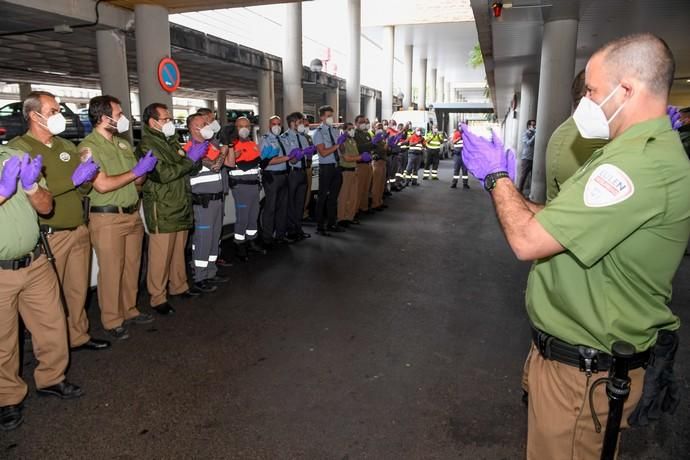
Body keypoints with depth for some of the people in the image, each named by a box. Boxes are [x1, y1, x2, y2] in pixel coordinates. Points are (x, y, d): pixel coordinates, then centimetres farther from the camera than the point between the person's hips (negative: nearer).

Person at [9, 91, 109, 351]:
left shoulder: (67, 146, 13)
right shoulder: (19, 148, -6)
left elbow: (84, 189, 16)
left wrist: (88, 176, -5)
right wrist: (73, 179, -20)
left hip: (78, 230, 6)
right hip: (49, 236, -6)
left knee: (78, 289, 15)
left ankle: (78, 336, 29)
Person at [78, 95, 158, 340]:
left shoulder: (123, 143, 13)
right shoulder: (88, 146, -10)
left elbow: (138, 180, 15)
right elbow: (102, 185, -19)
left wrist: (145, 168, -6)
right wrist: (135, 171, -13)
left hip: (132, 214, 7)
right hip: (107, 218, -7)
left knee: (132, 266, 13)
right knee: (111, 271, 0)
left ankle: (129, 311, 28)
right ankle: (112, 321, 13)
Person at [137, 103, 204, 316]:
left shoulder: (172, 142, 18)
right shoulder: (147, 145, -9)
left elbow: (192, 170, 19)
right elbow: (163, 173, -20)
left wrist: (197, 157, -2)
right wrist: (190, 158, -16)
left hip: (180, 207, 8)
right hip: (162, 210, -8)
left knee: (178, 250, 16)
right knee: (161, 255, -2)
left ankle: (179, 285, 29)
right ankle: (158, 298, 7)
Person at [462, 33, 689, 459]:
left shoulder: (641, 163, -28)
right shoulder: (649, 149, 10)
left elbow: (528, 241, -29)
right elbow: (555, 223, 10)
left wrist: (496, 175, -13)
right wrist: (505, 183, 3)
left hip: (584, 371, -10)